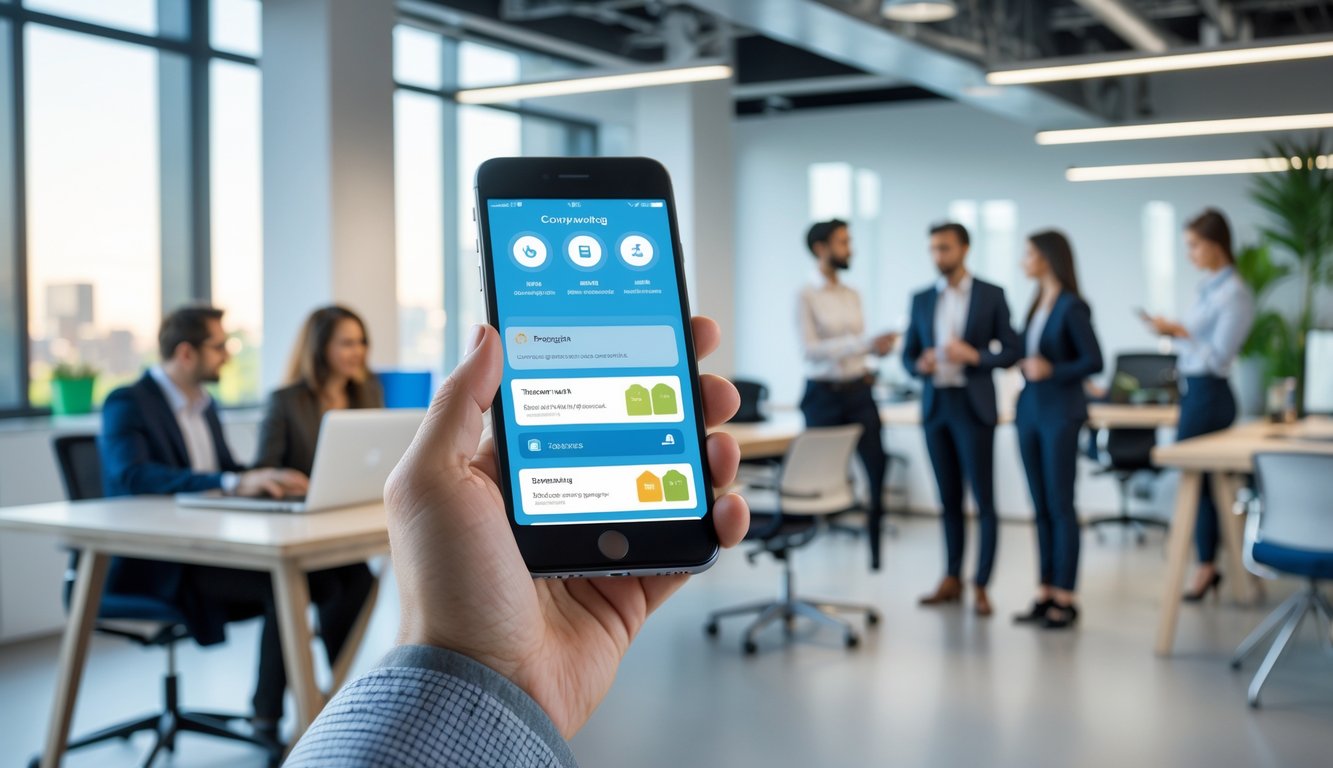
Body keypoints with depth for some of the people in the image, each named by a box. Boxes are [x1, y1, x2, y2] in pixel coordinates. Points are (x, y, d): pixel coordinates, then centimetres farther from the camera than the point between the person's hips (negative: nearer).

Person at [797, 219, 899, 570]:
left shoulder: (853, 295, 10)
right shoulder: (806, 295, -7)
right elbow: (811, 348, -17)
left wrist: (867, 361, -5)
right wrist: (866, 344, -23)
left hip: (858, 392, 5)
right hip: (823, 395, -5)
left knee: (877, 469, -2)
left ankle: (877, 551, 7)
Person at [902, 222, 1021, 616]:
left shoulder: (991, 295, 0)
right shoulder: (922, 299, 10)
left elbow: (1013, 351, -1)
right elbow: (908, 355, 11)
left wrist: (975, 355, -17)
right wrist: (920, 365, -12)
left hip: (974, 406, -4)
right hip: (935, 405, 4)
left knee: (984, 499, -2)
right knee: (949, 498, 10)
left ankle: (981, 585, 4)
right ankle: (952, 579, 19)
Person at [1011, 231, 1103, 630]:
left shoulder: (1072, 307, -10)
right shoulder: (1037, 304, 12)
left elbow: (1094, 361, -14)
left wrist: (1051, 370, -24)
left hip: (1060, 413, -7)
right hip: (1030, 410, 7)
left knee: (1060, 506, -3)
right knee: (1040, 507, 8)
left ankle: (1065, 599, 3)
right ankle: (1045, 595, 13)